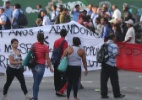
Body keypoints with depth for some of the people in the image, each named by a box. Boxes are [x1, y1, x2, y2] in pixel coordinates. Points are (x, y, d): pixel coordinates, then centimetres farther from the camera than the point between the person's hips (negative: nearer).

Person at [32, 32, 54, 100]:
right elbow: (47, 58, -10)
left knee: (35, 82, 17)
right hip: (41, 66, -5)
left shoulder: (33, 45, 3)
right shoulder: (45, 47, -10)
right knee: (37, 83, -3)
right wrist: (50, 67, -2)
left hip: (34, 65, 5)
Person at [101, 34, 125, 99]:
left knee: (103, 80, 6)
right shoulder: (114, 45, -12)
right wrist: (118, 53, -2)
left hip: (104, 64, 6)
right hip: (111, 65, -6)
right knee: (114, 80, 5)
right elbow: (115, 54, -21)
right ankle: (117, 94, 13)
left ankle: (103, 94, 6)